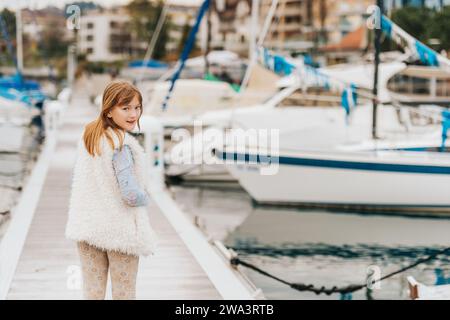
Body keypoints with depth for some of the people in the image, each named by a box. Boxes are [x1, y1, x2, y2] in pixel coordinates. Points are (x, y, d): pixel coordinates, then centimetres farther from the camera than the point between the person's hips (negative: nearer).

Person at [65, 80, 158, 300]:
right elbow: (131, 195, -23)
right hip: (119, 231, -6)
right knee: (123, 294, 8)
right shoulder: (122, 145, -21)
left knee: (92, 292, 13)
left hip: (87, 227, 6)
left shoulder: (88, 135, 2)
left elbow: (77, 179, 11)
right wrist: (145, 199, -3)